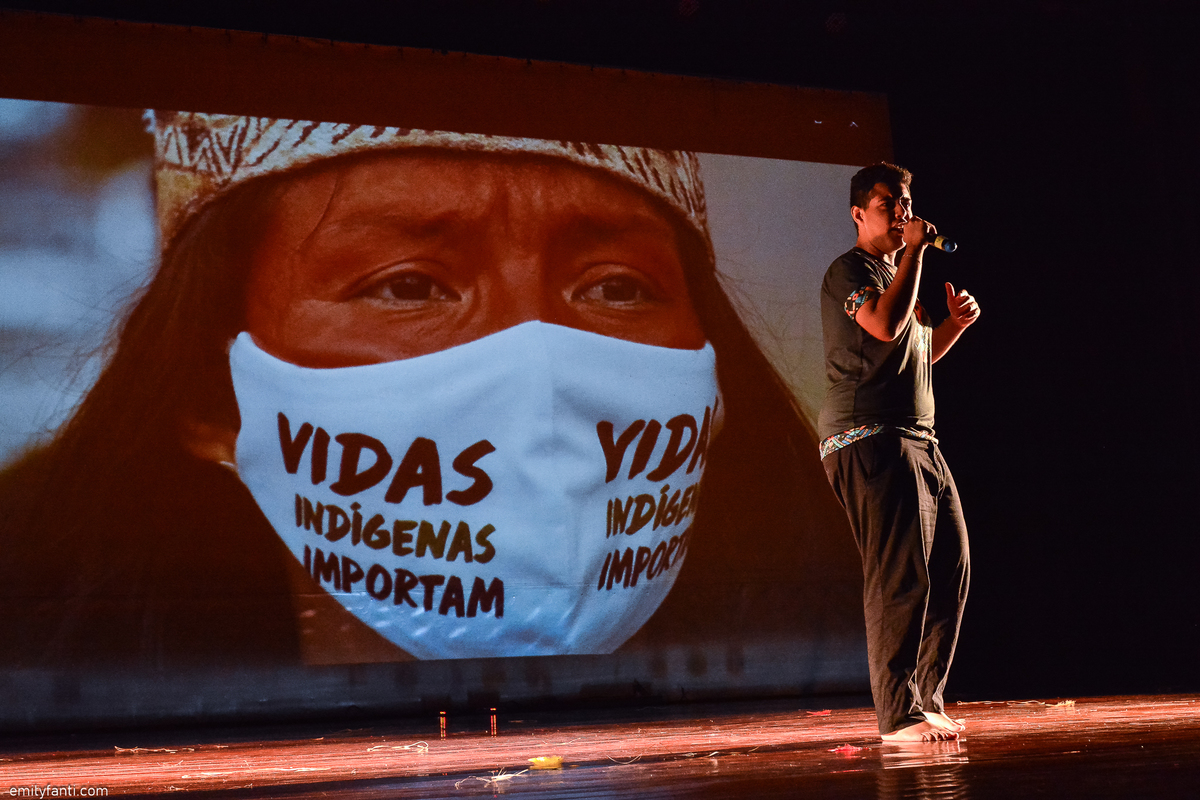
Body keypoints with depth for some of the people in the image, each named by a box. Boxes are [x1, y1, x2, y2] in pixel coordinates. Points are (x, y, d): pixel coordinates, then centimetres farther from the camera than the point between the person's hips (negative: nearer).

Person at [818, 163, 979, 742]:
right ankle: (898, 715, -11)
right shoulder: (849, 271, -3)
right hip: (868, 439, -10)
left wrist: (956, 323, 16)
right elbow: (886, 325, -22)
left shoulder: (898, 273, 27)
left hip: (916, 440, 10)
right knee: (901, 573, -14)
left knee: (950, 565, 6)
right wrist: (914, 252, -12)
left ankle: (927, 700, 15)